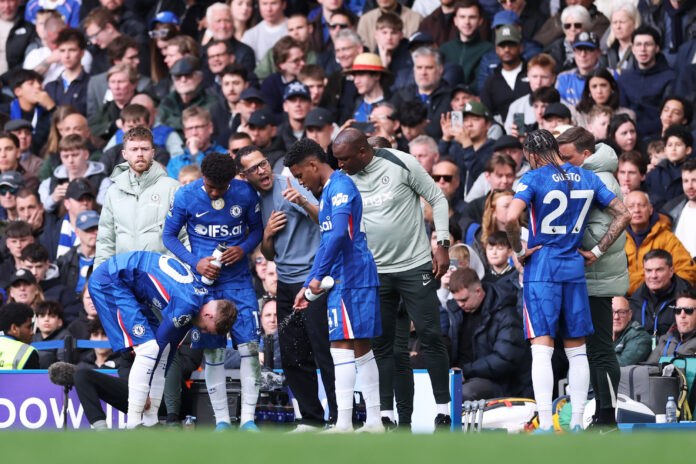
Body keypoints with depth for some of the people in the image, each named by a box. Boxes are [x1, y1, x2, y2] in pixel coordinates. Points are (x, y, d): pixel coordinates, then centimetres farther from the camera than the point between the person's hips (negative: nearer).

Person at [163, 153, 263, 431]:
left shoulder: (245, 194, -4)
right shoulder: (185, 196, -7)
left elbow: (257, 228, 9)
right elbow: (169, 236, 2)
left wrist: (243, 249, -12)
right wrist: (195, 262, -12)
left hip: (238, 280, 0)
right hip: (204, 281, 0)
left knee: (249, 346, -9)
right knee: (212, 353, 1)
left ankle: (247, 418, -3)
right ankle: (222, 420, 8)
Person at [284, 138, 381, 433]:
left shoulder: (339, 186, -11)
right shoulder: (328, 191, 22)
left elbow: (339, 234, -26)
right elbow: (327, 242, 28)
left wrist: (318, 276, -23)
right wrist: (308, 285, 26)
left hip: (349, 277, -11)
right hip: (343, 279, 11)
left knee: (342, 346, -12)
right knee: (360, 348, 12)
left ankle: (343, 425, -16)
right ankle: (374, 422, 15)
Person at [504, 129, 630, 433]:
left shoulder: (534, 178, -7)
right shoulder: (587, 178, 8)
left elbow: (511, 218, -21)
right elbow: (623, 214, 10)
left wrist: (518, 251, -6)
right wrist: (596, 252, 10)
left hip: (541, 270, -4)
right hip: (575, 270, 4)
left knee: (541, 349, -6)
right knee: (577, 351, 10)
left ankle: (545, 427, -13)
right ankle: (577, 425, 8)